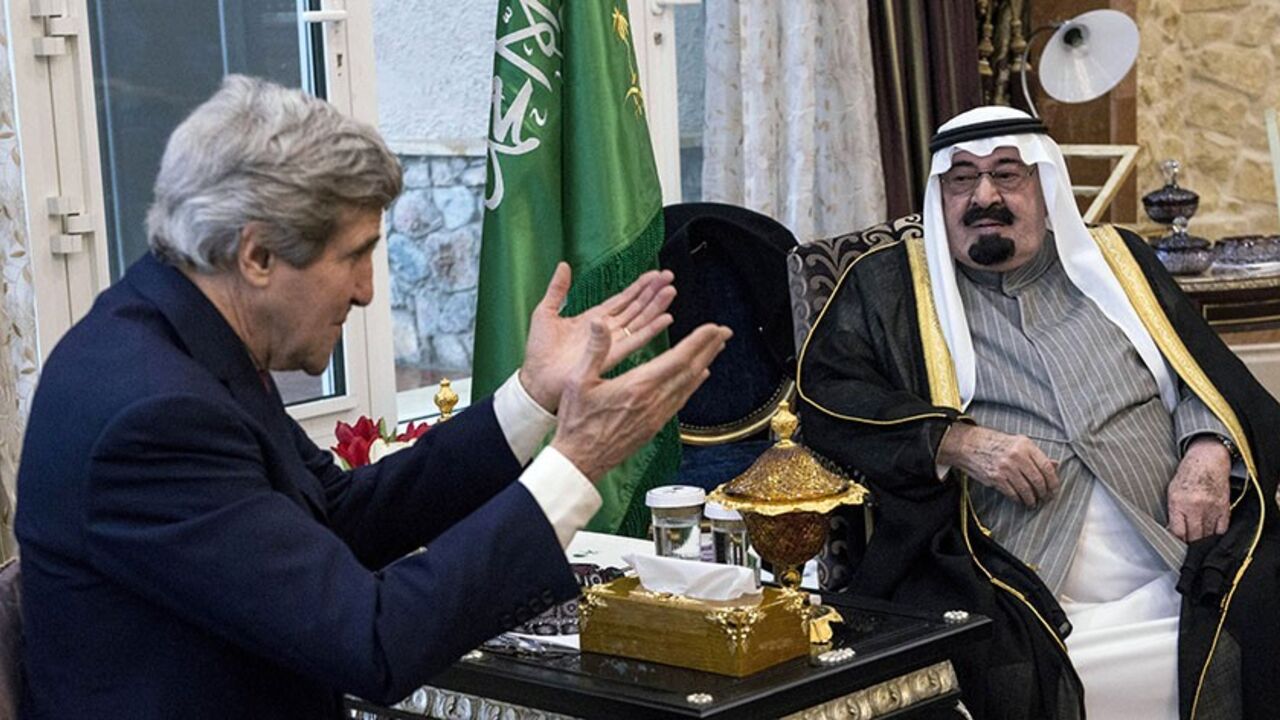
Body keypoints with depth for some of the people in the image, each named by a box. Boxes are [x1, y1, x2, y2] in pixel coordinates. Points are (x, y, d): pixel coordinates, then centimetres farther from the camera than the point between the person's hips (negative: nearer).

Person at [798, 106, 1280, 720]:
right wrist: (957, 442, -10)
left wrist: (1208, 451, -3)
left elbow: (1204, 372, 20)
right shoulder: (889, 284, 15)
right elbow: (823, 389, 4)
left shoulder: (1115, 261, 23)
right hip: (1011, 583, -3)